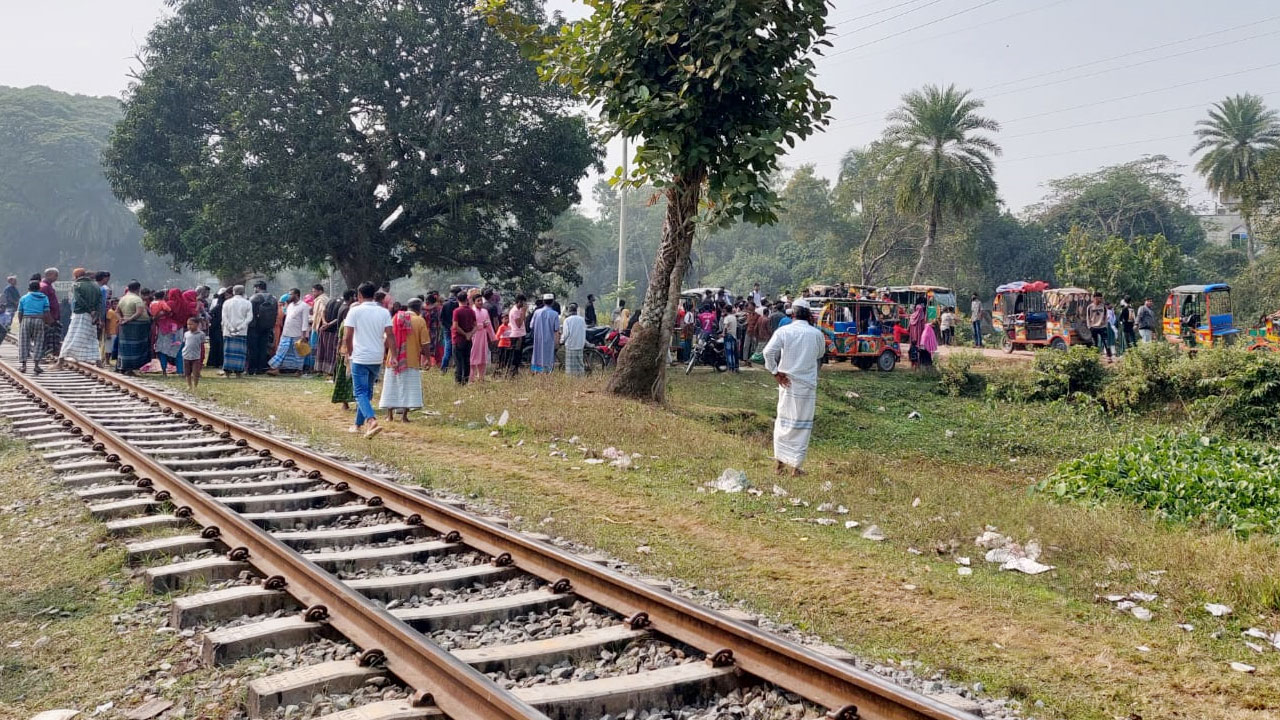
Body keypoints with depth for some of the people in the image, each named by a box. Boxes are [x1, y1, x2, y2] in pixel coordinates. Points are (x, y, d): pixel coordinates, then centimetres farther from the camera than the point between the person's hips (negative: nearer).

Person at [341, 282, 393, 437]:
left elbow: (348, 337, -9)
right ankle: (359, 424, 26)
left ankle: (371, 420, -25)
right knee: (367, 391, 17)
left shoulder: (355, 311, -6)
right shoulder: (384, 312, 3)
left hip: (360, 358, -4)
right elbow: (390, 336, -4)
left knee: (361, 393, -3)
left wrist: (349, 353, 4)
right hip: (377, 358, 4)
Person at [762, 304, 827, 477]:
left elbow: (768, 351, -16)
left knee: (783, 420, 16)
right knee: (802, 424, 6)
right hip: (807, 384, -1)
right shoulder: (817, 334, -1)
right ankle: (796, 466, 8)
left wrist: (775, 373, -6)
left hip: (787, 382, 1)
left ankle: (779, 461, 20)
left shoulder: (783, 331, -3)